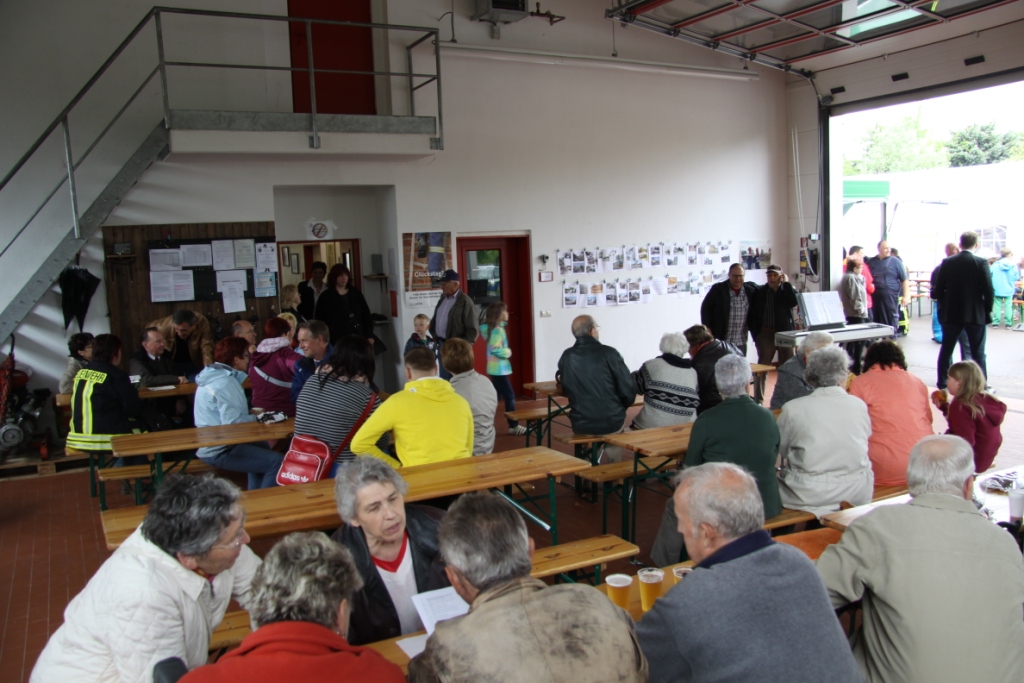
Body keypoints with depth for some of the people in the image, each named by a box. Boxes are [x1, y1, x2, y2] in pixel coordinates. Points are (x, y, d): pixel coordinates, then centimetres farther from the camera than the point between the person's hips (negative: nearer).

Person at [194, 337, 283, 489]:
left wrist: (253, 416, 3)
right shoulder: (226, 383, -20)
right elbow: (232, 422, -26)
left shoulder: (214, 376, 10)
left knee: (262, 446, 32)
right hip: (219, 452, -11)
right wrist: (257, 418, -11)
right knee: (276, 462, -18)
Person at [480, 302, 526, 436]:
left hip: (496, 369, 10)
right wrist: (508, 352, -14)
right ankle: (513, 426, 4)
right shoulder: (497, 330, -19)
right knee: (509, 396, -3)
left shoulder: (495, 328, 10)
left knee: (495, 396, 15)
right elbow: (495, 349, -27)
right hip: (499, 369, -10)